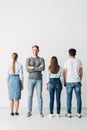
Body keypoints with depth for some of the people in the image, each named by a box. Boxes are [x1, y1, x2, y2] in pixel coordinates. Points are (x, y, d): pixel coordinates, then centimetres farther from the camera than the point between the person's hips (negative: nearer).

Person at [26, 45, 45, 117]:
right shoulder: (28, 59, 3)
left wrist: (33, 68, -18)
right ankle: (29, 112, 10)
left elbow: (43, 69, -16)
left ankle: (41, 112, 9)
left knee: (39, 96, -1)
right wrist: (38, 68, -16)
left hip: (39, 80, 0)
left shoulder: (41, 59, 4)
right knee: (30, 96, 1)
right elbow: (28, 70, -13)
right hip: (31, 80, 0)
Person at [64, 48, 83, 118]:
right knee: (78, 98, 6)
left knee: (69, 98, 5)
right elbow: (81, 72, 4)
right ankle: (79, 113, 10)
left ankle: (69, 113, 9)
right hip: (77, 82, 1)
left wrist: (64, 82, 7)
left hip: (69, 82, -1)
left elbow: (65, 73, -2)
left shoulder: (66, 62, -3)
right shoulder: (79, 61, 2)